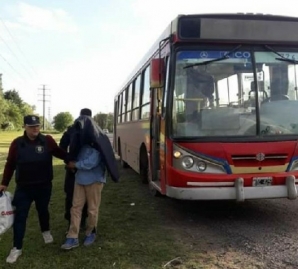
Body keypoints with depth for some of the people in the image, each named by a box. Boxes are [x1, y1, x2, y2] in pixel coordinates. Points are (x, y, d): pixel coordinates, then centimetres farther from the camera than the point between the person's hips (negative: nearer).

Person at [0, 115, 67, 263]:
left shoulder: (47, 141, -10)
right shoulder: (17, 143, -7)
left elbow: (60, 153, 4)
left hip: (44, 186, 0)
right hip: (23, 187, 0)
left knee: (43, 210, 20)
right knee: (20, 216, 2)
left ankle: (46, 231, 49)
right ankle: (17, 248, 14)